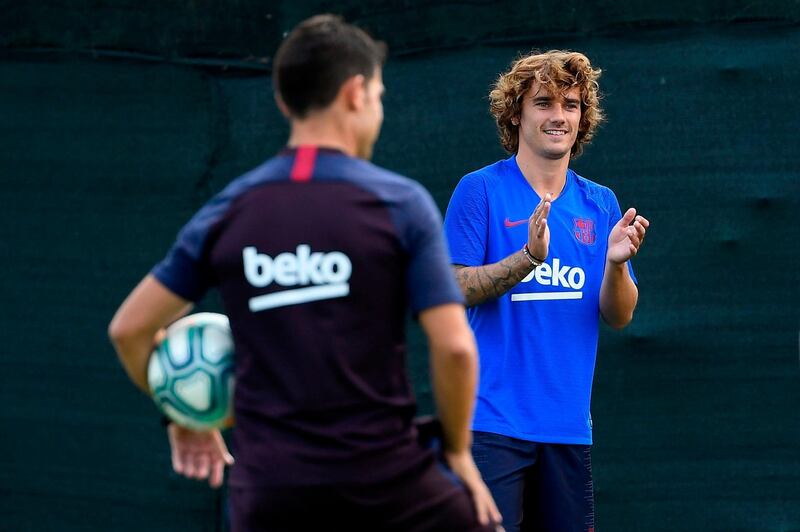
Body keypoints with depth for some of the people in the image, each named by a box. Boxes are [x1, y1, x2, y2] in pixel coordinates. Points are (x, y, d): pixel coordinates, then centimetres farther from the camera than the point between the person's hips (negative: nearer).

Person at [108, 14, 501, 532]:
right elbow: (454, 346, -10)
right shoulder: (400, 203, -4)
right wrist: (459, 451, 5)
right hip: (384, 480, -3)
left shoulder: (227, 212, 6)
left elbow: (129, 327, 9)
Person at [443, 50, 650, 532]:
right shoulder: (481, 190, -1)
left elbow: (620, 316, 9)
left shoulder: (600, 204, 12)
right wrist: (527, 258, -22)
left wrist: (615, 262, -12)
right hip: (494, 420, -5)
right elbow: (453, 289, -8)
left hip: (569, 427, 5)